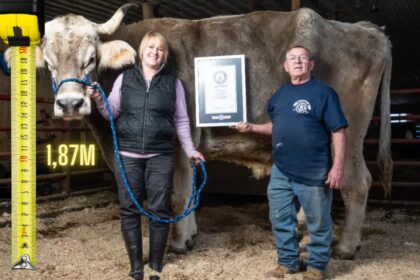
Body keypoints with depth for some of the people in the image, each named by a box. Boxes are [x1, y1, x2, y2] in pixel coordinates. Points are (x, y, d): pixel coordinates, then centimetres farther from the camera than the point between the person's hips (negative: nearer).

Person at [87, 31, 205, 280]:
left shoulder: (173, 83, 8)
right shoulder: (125, 79, 9)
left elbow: (181, 121, 9)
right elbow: (112, 113, 10)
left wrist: (190, 150, 5)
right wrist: (99, 100, -8)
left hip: (161, 156, -1)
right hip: (128, 155, 1)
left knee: (159, 211, 3)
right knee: (129, 210, 4)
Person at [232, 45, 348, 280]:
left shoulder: (323, 92, -7)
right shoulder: (280, 95, 11)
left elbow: (338, 131, -10)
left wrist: (338, 167, -16)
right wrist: (252, 128, 7)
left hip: (313, 173, -5)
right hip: (281, 171, 6)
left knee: (318, 223, 8)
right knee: (281, 220, 14)